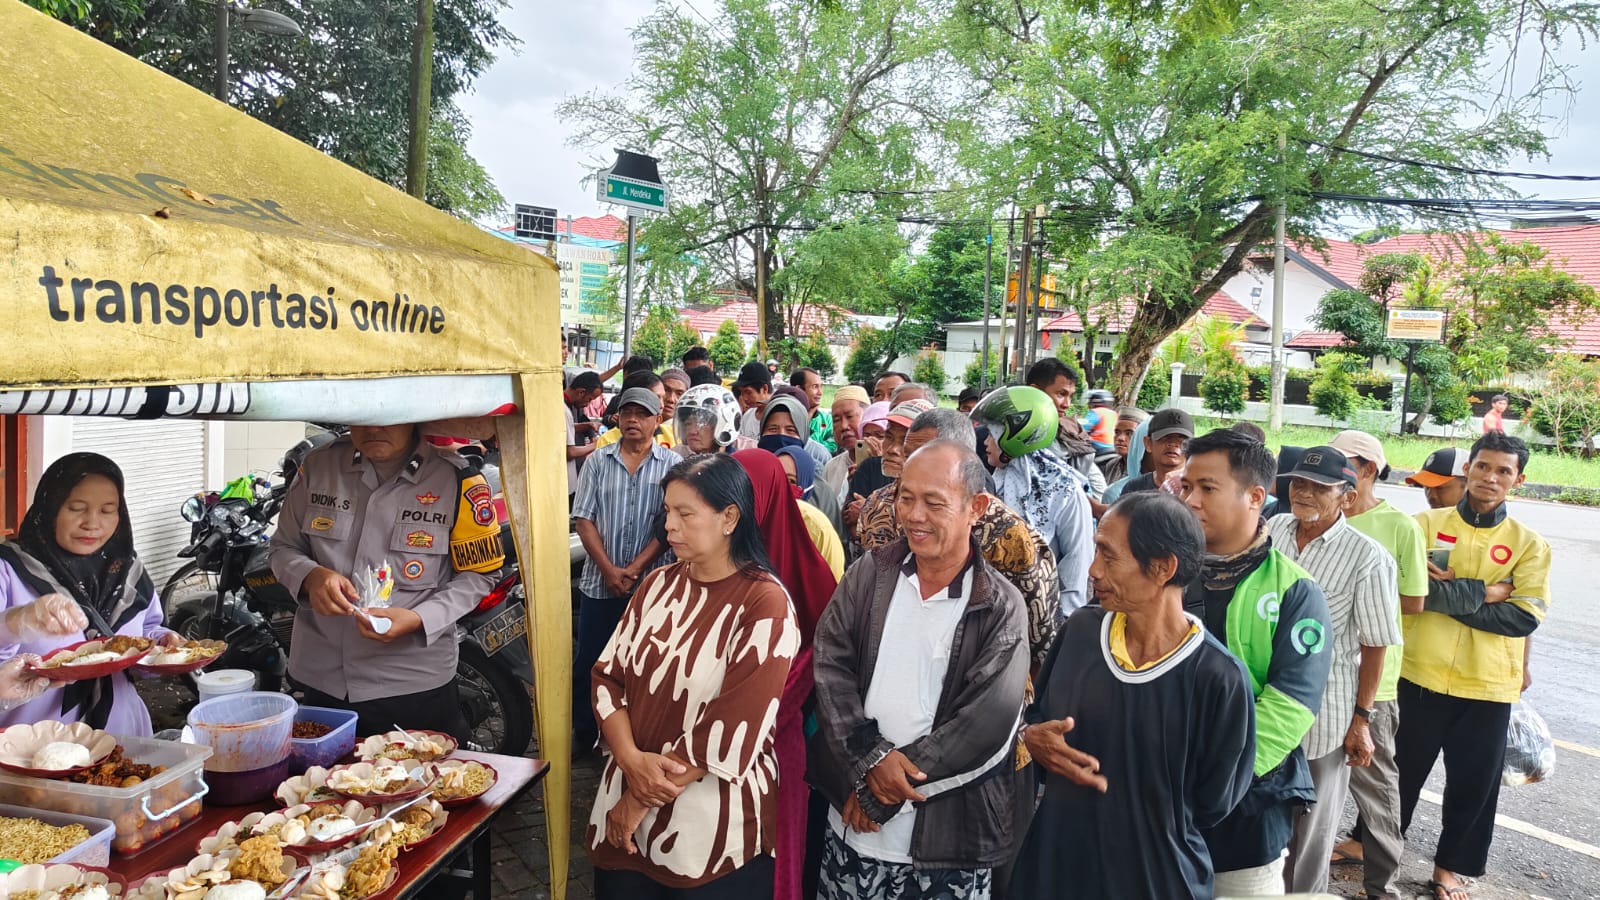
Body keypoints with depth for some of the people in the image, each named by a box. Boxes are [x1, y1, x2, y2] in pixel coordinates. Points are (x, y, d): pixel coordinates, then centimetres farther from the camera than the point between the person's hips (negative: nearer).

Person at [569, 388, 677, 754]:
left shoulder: (672, 464, -1)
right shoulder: (598, 461, 5)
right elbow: (583, 519, 0)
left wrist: (635, 569, -14)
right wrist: (608, 569, -10)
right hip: (600, 582, 2)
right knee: (587, 661, 9)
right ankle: (583, 734, 25)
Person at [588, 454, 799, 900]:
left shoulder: (765, 605, -15)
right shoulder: (658, 584, 3)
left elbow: (730, 731, -18)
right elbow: (608, 675, 1)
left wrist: (642, 801, -13)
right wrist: (630, 759, -15)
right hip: (623, 806, 5)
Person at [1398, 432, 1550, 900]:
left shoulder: (1530, 545, -1)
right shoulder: (1426, 524, -4)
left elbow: (1526, 616, -12)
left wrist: (1443, 594, -16)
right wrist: (1481, 593, -19)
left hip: (1487, 687, 1)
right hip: (1420, 674, -1)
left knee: (1474, 782, 14)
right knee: (1400, 769, 14)